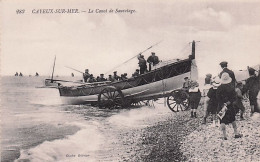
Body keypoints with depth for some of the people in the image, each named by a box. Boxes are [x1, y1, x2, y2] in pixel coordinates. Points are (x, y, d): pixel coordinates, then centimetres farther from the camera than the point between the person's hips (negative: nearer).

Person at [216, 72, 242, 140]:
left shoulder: (219, 88, -7)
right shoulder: (231, 87, -6)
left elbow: (218, 98, -10)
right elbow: (234, 98, -9)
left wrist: (223, 105, -12)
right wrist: (227, 103, -11)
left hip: (221, 106, -1)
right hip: (230, 107, 1)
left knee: (222, 121, 3)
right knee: (233, 120, 17)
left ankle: (224, 136, -1)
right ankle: (236, 133, 23)